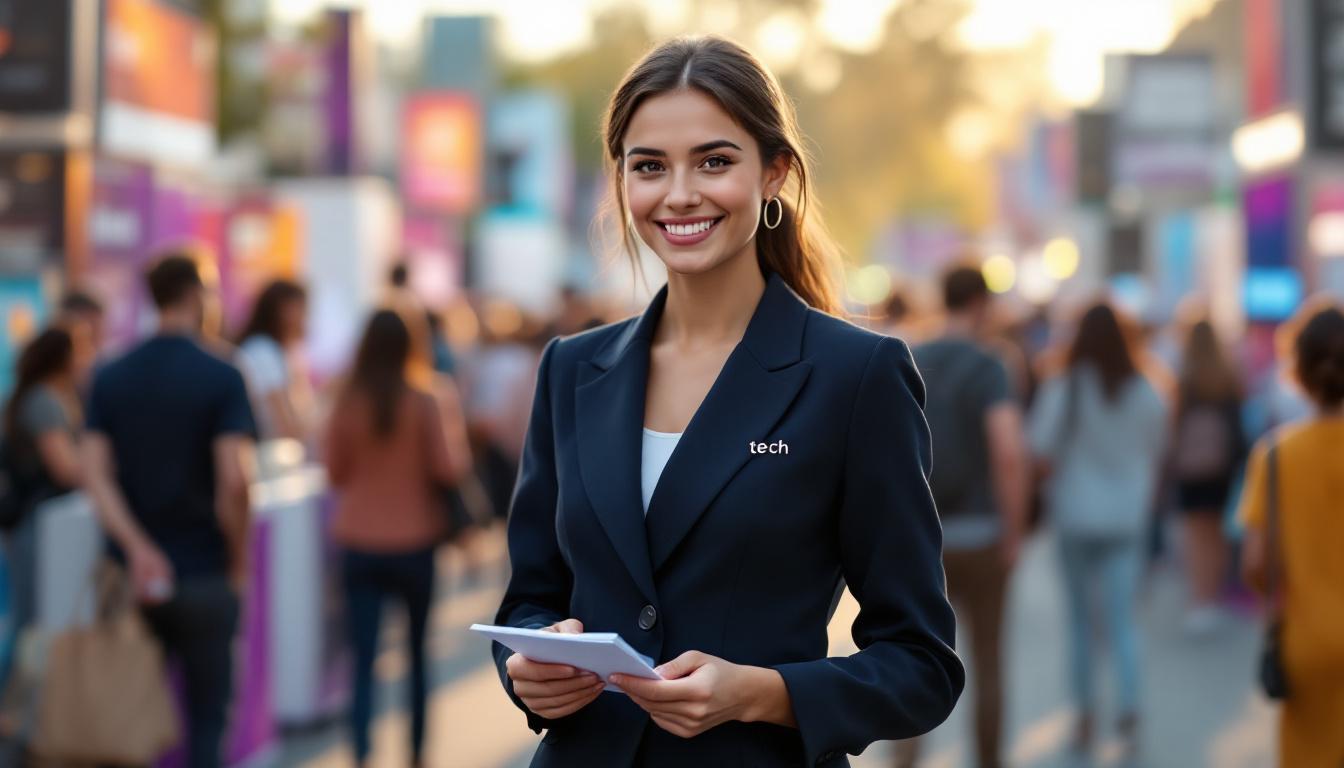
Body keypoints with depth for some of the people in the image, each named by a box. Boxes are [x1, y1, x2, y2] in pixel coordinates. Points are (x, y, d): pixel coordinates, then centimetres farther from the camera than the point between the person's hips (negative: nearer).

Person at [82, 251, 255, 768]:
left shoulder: (110, 377, 4)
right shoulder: (221, 378, -10)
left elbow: (95, 475, -7)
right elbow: (233, 481, -18)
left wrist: (137, 547, -13)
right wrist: (238, 557, -5)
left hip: (134, 574, 4)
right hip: (204, 574, -4)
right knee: (207, 715, 6)